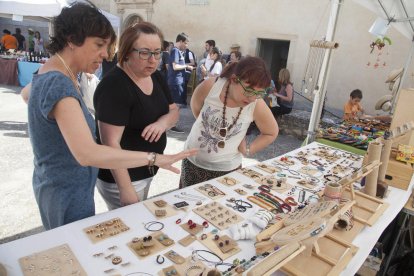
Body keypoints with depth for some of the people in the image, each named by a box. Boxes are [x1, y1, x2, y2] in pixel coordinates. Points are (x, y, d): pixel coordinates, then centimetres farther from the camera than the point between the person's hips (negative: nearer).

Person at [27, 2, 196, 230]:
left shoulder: (51, 73, 3)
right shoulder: (59, 84, -29)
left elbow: (26, 94, 24)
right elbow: (87, 153, -41)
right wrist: (154, 158, -39)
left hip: (57, 186, 9)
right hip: (68, 195, -9)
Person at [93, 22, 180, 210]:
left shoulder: (156, 77, 2)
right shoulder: (114, 86, -23)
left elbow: (174, 111, 7)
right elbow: (110, 142, -25)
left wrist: (162, 122, -17)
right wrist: (126, 190, -24)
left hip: (146, 172, 8)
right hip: (121, 175, -8)